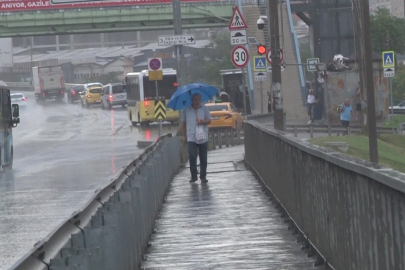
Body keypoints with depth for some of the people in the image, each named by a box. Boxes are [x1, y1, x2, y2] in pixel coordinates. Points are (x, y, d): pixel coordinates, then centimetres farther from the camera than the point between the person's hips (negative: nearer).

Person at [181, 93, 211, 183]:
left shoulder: (204, 108, 3)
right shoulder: (186, 110, 3)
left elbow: (209, 120, 3)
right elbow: (183, 123, 9)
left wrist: (202, 121, -17)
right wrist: (184, 135, 7)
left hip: (203, 138, 1)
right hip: (191, 138, -1)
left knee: (203, 159, 6)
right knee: (192, 157, -12)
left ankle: (203, 176, 16)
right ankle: (193, 176, -1)